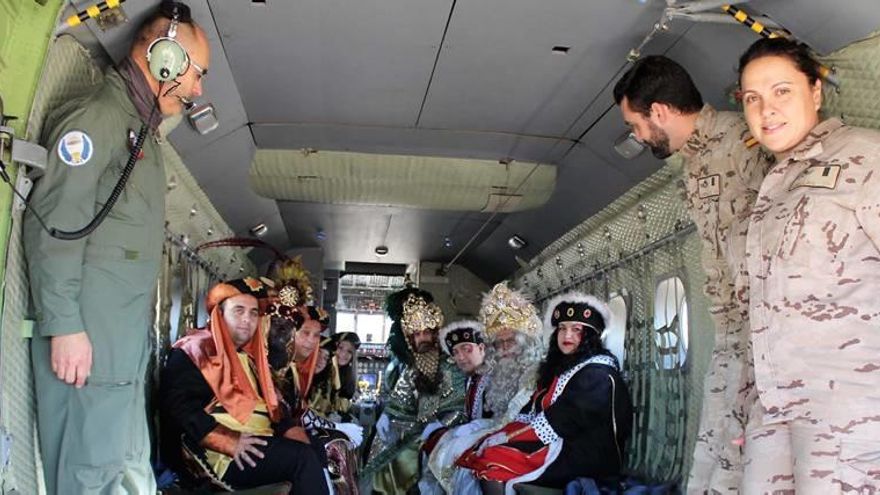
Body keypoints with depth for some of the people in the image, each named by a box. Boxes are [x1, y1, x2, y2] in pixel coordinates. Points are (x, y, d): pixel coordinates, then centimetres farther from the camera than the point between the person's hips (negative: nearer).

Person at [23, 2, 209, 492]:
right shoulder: (97, 116, -9)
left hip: (129, 340, 9)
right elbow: (53, 225, -17)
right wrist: (64, 324, -20)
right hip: (89, 339, -9)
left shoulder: (141, 131, 20)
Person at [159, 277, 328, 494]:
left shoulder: (251, 357, 23)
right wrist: (229, 441, -23)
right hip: (219, 452, -8)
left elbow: (271, 403, 20)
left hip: (261, 442, 8)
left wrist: (293, 431, -1)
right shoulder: (194, 352, -1)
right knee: (303, 457, -25)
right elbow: (181, 408, -14)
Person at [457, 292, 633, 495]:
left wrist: (510, 436, -15)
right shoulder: (559, 366, 19)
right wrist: (505, 432, -5)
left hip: (585, 457, -9)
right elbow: (531, 411, 13)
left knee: (494, 471, -26)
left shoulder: (597, 373, -9)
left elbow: (562, 420, -17)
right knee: (480, 451, -11)